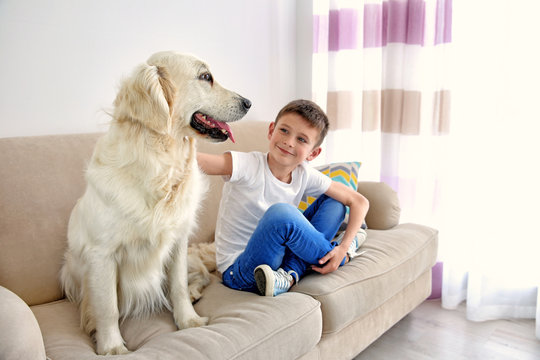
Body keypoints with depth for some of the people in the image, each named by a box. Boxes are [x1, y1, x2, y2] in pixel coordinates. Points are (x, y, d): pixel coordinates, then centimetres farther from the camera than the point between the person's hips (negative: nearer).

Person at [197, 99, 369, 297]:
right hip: (240, 272, -5)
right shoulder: (248, 166, -20)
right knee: (280, 213, -33)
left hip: (277, 258, 5)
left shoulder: (305, 175, -6)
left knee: (334, 202, 0)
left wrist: (343, 249, -12)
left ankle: (291, 273, -16)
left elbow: (360, 202, -1)